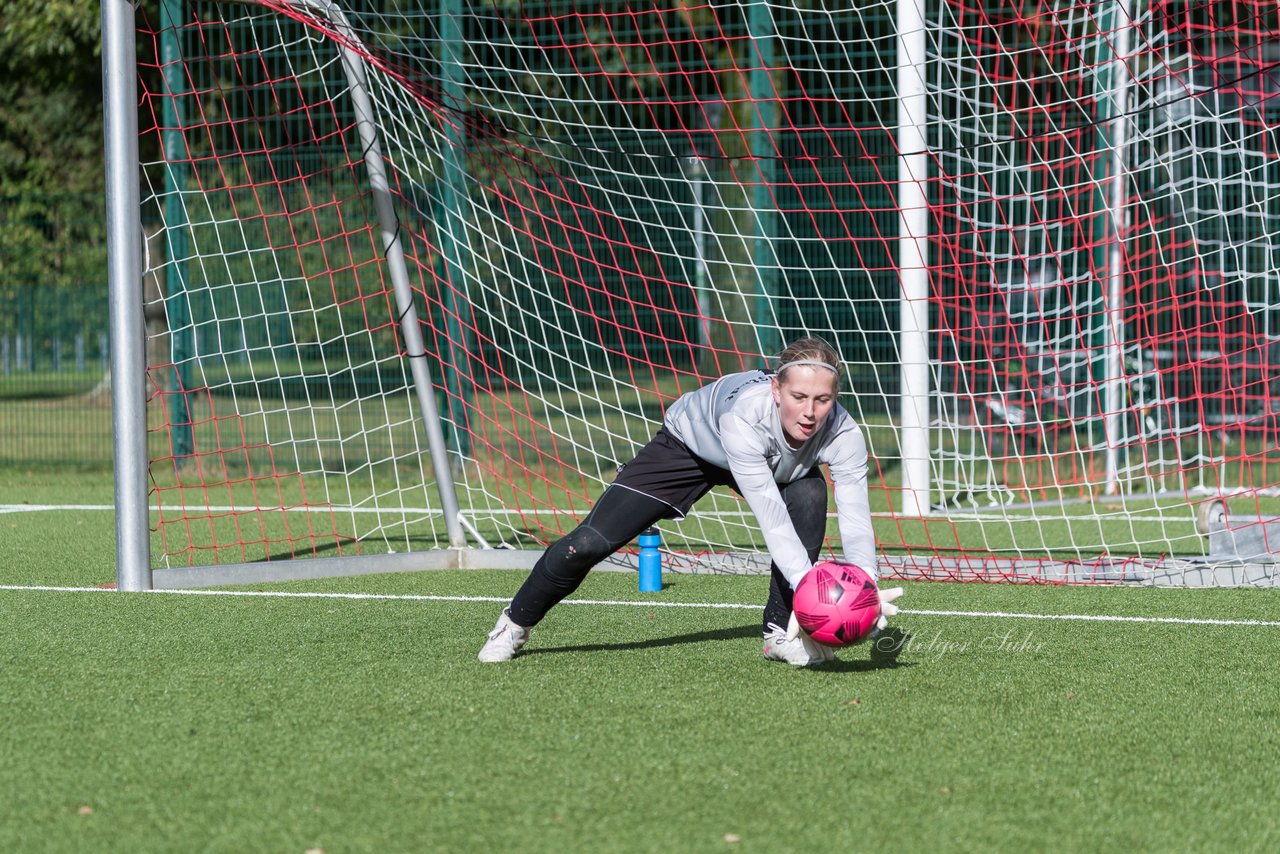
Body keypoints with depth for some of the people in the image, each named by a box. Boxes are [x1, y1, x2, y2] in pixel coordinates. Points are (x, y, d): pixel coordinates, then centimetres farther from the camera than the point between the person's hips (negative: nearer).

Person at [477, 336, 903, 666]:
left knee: (809, 496, -31)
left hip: (777, 464, 3)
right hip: (687, 444, -3)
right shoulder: (743, 413, -46)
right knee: (587, 544, -10)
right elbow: (772, 519, -49)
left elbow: (856, 519, -37)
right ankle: (516, 622, 20)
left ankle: (782, 633, -12)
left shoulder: (842, 434, -34)